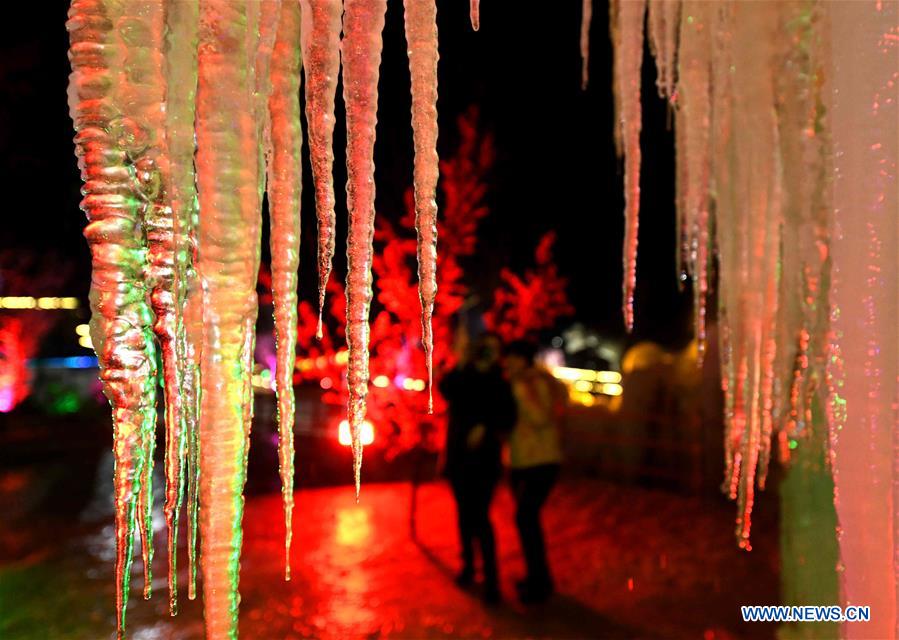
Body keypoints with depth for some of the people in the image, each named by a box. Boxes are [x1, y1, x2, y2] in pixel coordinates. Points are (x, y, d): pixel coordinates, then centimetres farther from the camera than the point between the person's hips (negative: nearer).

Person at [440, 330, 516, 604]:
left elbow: (508, 416, -11)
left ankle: (491, 580, -6)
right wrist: (461, 366, -20)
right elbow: (444, 389, -12)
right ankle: (468, 566, 31)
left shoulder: (499, 383, 0)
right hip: (458, 456, 4)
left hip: (483, 458, -4)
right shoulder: (461, 378, 8)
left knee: (480, 517, -11)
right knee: (464, 514, 14)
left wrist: (485, 427, -25)